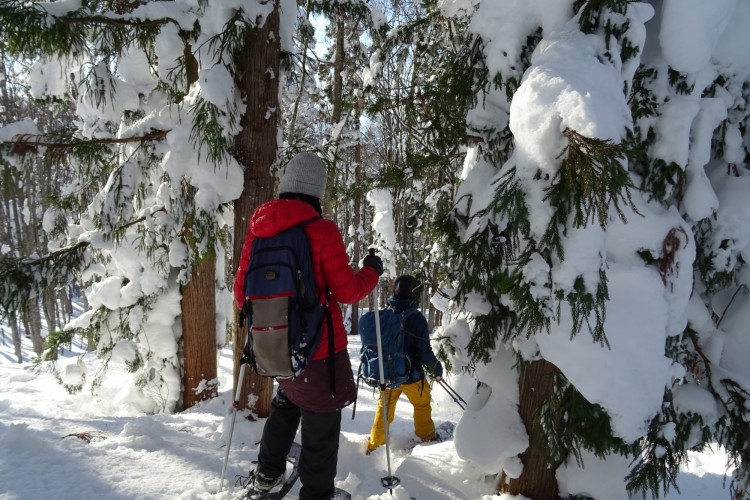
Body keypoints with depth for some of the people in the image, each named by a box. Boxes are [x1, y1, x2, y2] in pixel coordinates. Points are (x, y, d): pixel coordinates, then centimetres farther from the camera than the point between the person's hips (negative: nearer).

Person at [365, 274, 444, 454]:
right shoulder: (416, 318, -22)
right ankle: (427, 436, 41)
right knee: (422, 404, 23)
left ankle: (374, 446, 27)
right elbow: (424, 351, -18)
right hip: (410, 376, -3)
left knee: (384, 409, 20)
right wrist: (436, 368, 0)